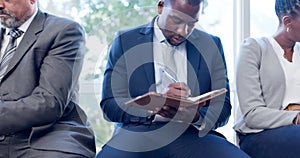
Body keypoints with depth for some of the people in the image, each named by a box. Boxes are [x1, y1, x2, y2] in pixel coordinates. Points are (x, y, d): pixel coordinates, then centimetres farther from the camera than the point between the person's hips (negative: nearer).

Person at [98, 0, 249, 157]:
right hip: (140, 132, 0)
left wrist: (197, 116, -15)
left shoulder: (212, 45, 12)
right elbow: (110, 105, -1)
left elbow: (222, 105, 9)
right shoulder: (126, 41, 6)